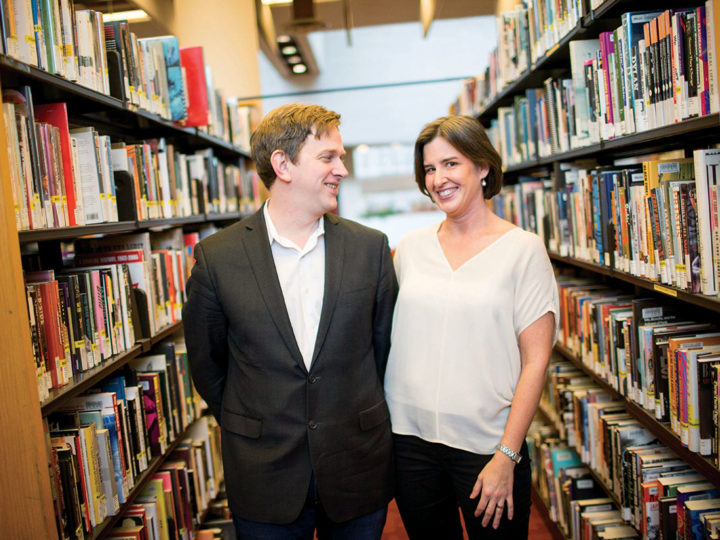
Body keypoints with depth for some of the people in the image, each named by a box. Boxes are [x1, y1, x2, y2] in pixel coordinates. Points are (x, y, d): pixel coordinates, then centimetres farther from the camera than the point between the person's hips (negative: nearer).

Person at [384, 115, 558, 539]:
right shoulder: (411, 247, 5)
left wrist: (506, 456, -13)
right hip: (410, 437, 4)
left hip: (486, 444, -3)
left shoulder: (523, 249, -6)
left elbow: (536, 361, -8)